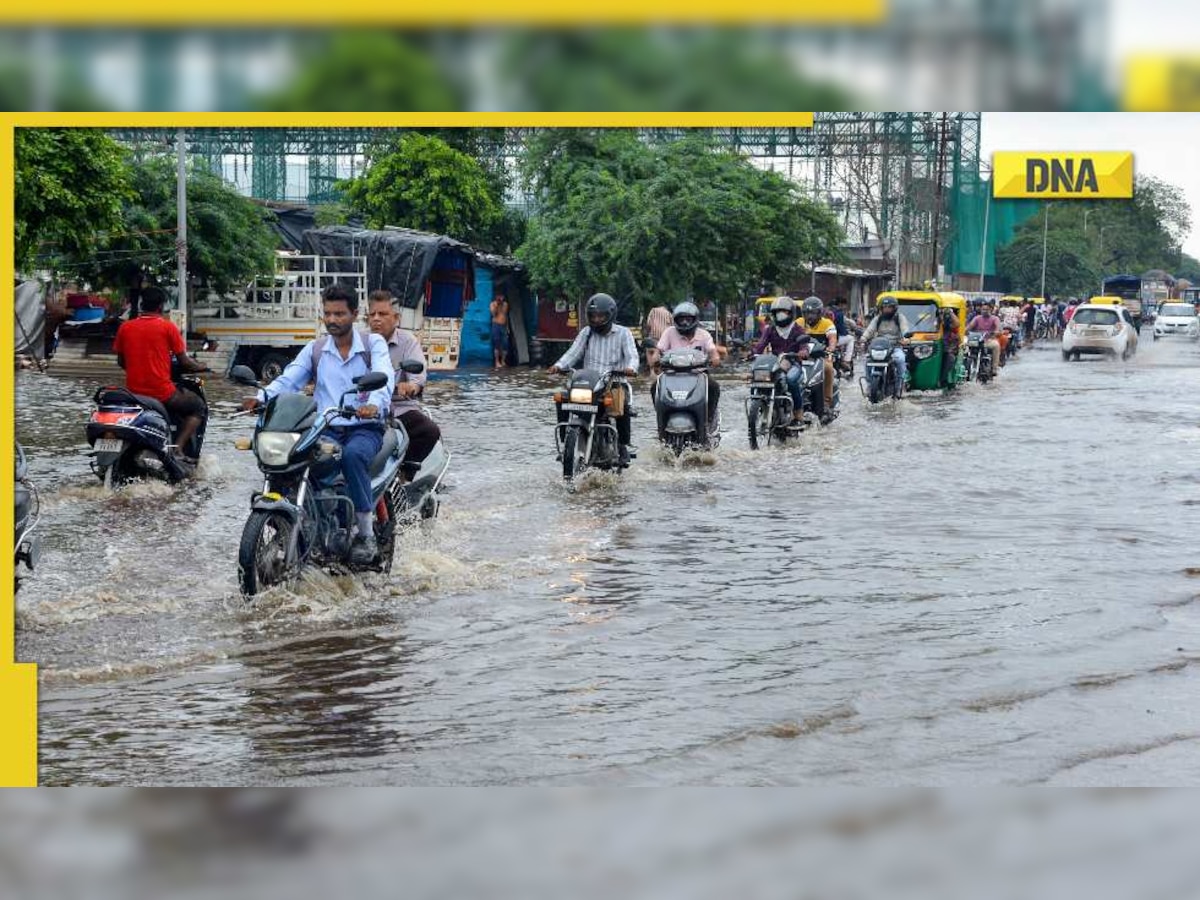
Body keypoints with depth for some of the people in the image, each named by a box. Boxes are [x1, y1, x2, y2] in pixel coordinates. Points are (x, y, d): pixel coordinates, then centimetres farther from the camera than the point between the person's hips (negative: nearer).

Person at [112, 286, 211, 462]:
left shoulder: (125, 327, 4)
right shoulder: (168, 326, -6)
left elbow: (121, 362, 14)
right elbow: (184, 362, -3)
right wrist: (201, 367, 17)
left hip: (134, 392, 5)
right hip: (162, 393, -5)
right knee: (197, 406, 17)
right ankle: (177, 448, -2)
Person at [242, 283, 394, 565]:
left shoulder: (373, 344, 5)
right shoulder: (314, 349, 16)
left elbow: (384, 378, -15)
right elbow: (288, 380, 1)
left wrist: (374, 403, -38)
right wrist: (262, 397, -21)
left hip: (365, 428, -3)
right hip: (326, 428, 3)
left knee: (353, 455, -37)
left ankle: (366, 533, -28)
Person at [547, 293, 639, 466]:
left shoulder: (623, 333, 5)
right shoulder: (586, 332, 14)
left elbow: (632, 355, -6)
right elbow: (573, 353, 5)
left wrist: (630, 368, -30)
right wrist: (558, 366, -15)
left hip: (614, 381, -3)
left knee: (622, 404, -34)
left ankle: (623, 445, -20)